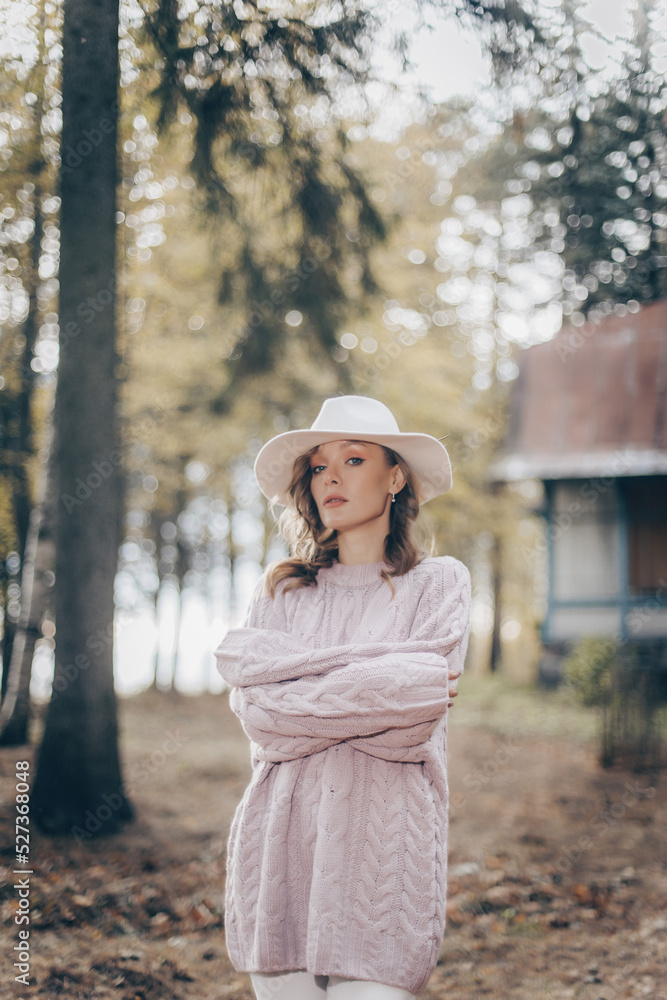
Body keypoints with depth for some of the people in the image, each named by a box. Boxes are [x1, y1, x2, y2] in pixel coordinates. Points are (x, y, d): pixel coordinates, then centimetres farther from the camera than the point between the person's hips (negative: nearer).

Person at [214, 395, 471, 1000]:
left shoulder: (437, 582, 6)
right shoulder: (282, 588, 14)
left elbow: (411, 728, -7)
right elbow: (255, 710, -3)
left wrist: (305, 693, -7)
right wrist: (385, 684, -8)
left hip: (382, 843, -3)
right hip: (280, 840, 3)